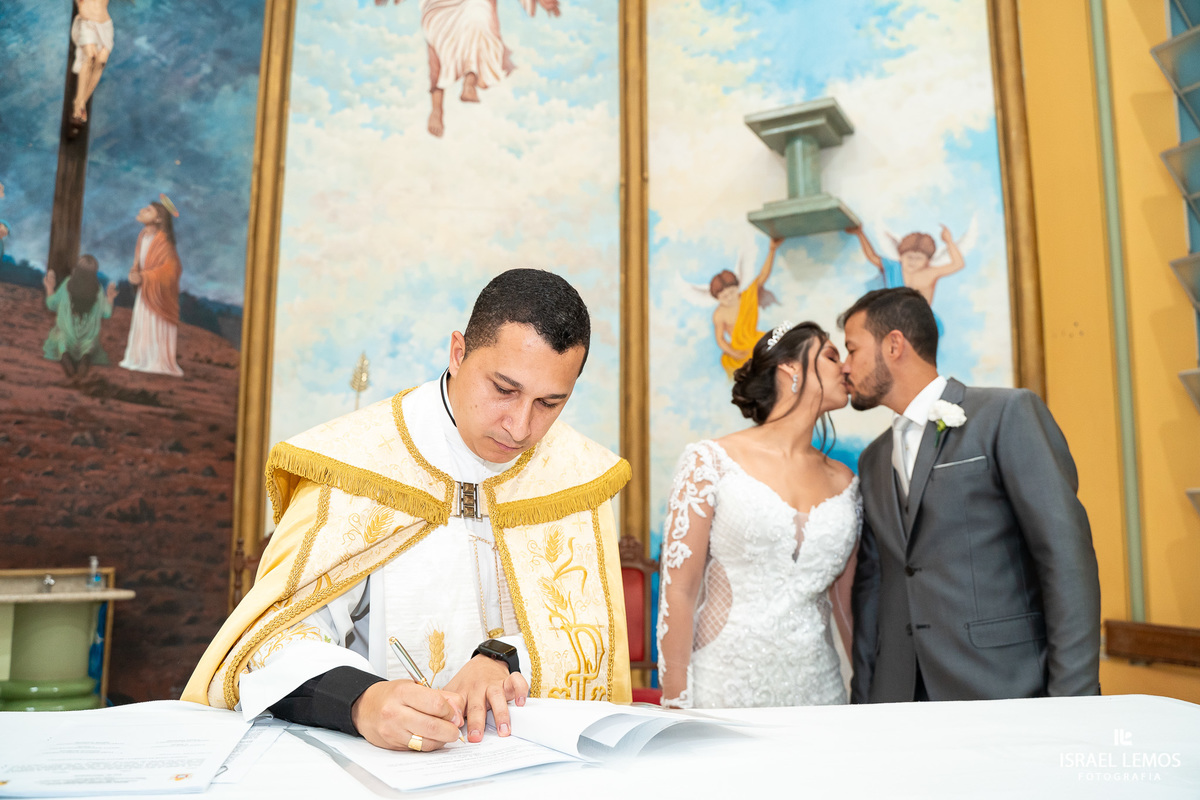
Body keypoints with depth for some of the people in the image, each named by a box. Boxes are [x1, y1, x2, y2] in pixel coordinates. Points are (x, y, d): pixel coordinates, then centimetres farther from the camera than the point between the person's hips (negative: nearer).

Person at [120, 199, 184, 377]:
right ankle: (141, 360, 18)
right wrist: (134, 273, -4)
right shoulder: (143, 236, 6)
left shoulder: (163, 241, -17)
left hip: (159, 293, -7)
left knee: (157, 328, -3)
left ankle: (158, 362, 4)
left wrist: (143, 277, -26)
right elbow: (138, 261, 16)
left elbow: (169, 269, -23)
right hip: (144, 291, 7)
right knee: (141, 325, 10)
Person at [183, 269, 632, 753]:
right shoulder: (358, 459, -10)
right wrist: (363, 701, -34)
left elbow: (591, 639, 0)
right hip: (372, 749, -2)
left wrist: (504, 659, -20)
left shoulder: (576, 474, -1)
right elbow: (280, 633, -14)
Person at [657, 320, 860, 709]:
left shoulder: (844, 483, 8)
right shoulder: (710, 462, -5)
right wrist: (676, 704, -9)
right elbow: (678, 591, -7)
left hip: (815, 689, 4)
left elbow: (851, 601, 13)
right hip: (724, 687, -4)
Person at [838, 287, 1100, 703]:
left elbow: (1067, 556, -11)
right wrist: (863, 699, 12)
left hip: (1003, 686, -5)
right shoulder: (873, 461, 15)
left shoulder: (1009, 413, -5)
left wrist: (1072, 696, -16)